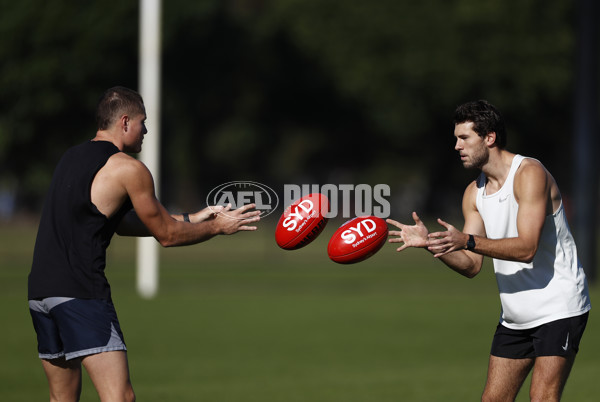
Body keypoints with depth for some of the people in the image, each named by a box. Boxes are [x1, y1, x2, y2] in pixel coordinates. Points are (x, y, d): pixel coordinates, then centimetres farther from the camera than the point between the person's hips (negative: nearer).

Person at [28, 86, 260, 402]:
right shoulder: (128, 168, -5)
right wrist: (219, 227, 19)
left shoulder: (72, 158, 19)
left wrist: (191, 219, 30)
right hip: (80, 293, -8)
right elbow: (166, 235, 4)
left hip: (39, 290, 9)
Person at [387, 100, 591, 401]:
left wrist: (468, 241, -33)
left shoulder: (529, 173, -16)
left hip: (558, 307, -8)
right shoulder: (474, 193, 7)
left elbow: (526, 248, -25)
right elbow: (471, 266, 4)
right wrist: (430, 242, -12)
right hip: (515, 317, 8)